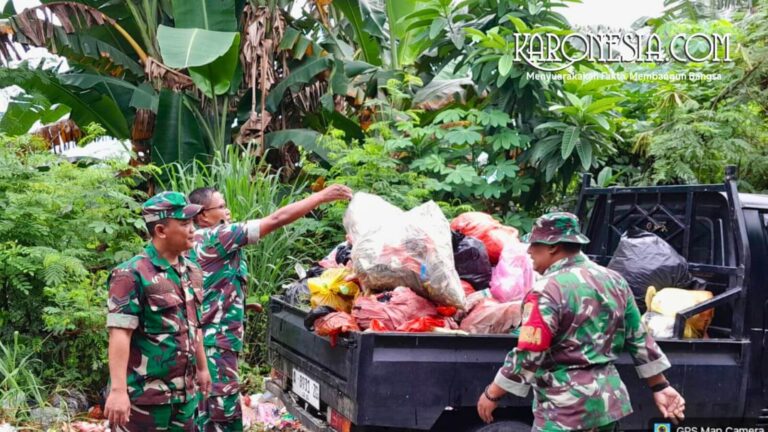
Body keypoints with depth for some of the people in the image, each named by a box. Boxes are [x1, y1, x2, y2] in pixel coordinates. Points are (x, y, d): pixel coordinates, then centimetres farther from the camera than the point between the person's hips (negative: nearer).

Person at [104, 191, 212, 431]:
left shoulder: (191, 272, 10)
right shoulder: (133, 275, -15)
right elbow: (120, 334, -20)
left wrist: (202, 368, 25)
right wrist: (118, 390, -26)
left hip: (184, 392, 8)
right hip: (144, 394, -8)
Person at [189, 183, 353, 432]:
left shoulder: (195, 243, 16)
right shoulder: (216, 237, -12)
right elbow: (276, 220, -14)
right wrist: (322, 196, -10)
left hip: (209, 342, 10)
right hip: (215, 345, -10)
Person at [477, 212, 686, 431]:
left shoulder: (548, 290, -17)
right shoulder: (614, 281, 7)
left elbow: (528, 357, -18)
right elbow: (640, 340, 10)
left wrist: (492, 394, -8)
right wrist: (660, 387, 17)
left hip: (566, 408, -8)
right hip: (609, 401, 8)